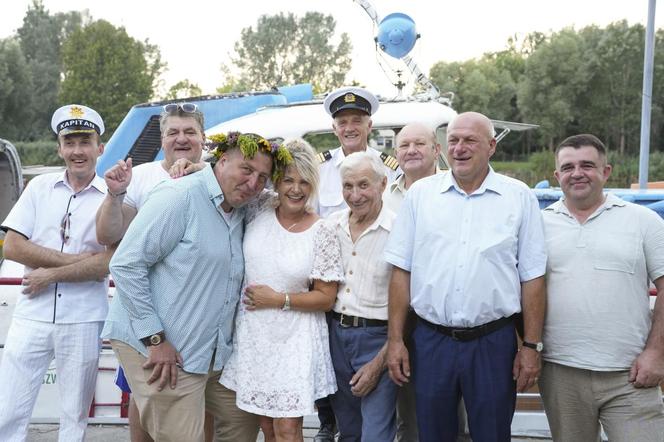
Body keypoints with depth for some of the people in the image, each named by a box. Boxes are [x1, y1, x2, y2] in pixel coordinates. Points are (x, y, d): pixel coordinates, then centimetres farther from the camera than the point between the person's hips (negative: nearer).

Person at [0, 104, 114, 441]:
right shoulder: (40, 187, 5)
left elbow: (105, 265, -9)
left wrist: (50, 274, -11)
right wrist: (77, 259, -9)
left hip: (83, 321, -1)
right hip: (32, 315, 2)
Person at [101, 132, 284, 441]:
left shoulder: (240, 214, 11)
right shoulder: (180, 197, -15)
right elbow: (126, 265, -19)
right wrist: (155, 339, -19)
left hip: (213, 353, 9)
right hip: (158, 347, -8)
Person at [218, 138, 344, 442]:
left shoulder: (322, 233, -9)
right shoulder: (260, 207, -2)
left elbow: (326, 298, -7)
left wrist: (277, 299, -12)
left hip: (293, 340, -3)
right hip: (252, 334, 3)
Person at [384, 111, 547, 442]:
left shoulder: (519, 197, 2)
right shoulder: (420, 194, 5)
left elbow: (532, 277, 2)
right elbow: (401, 270, 5)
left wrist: (531, 346, -2)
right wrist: (395, 340, 2)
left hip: (493, 341, -1)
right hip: (431, 340, 1)